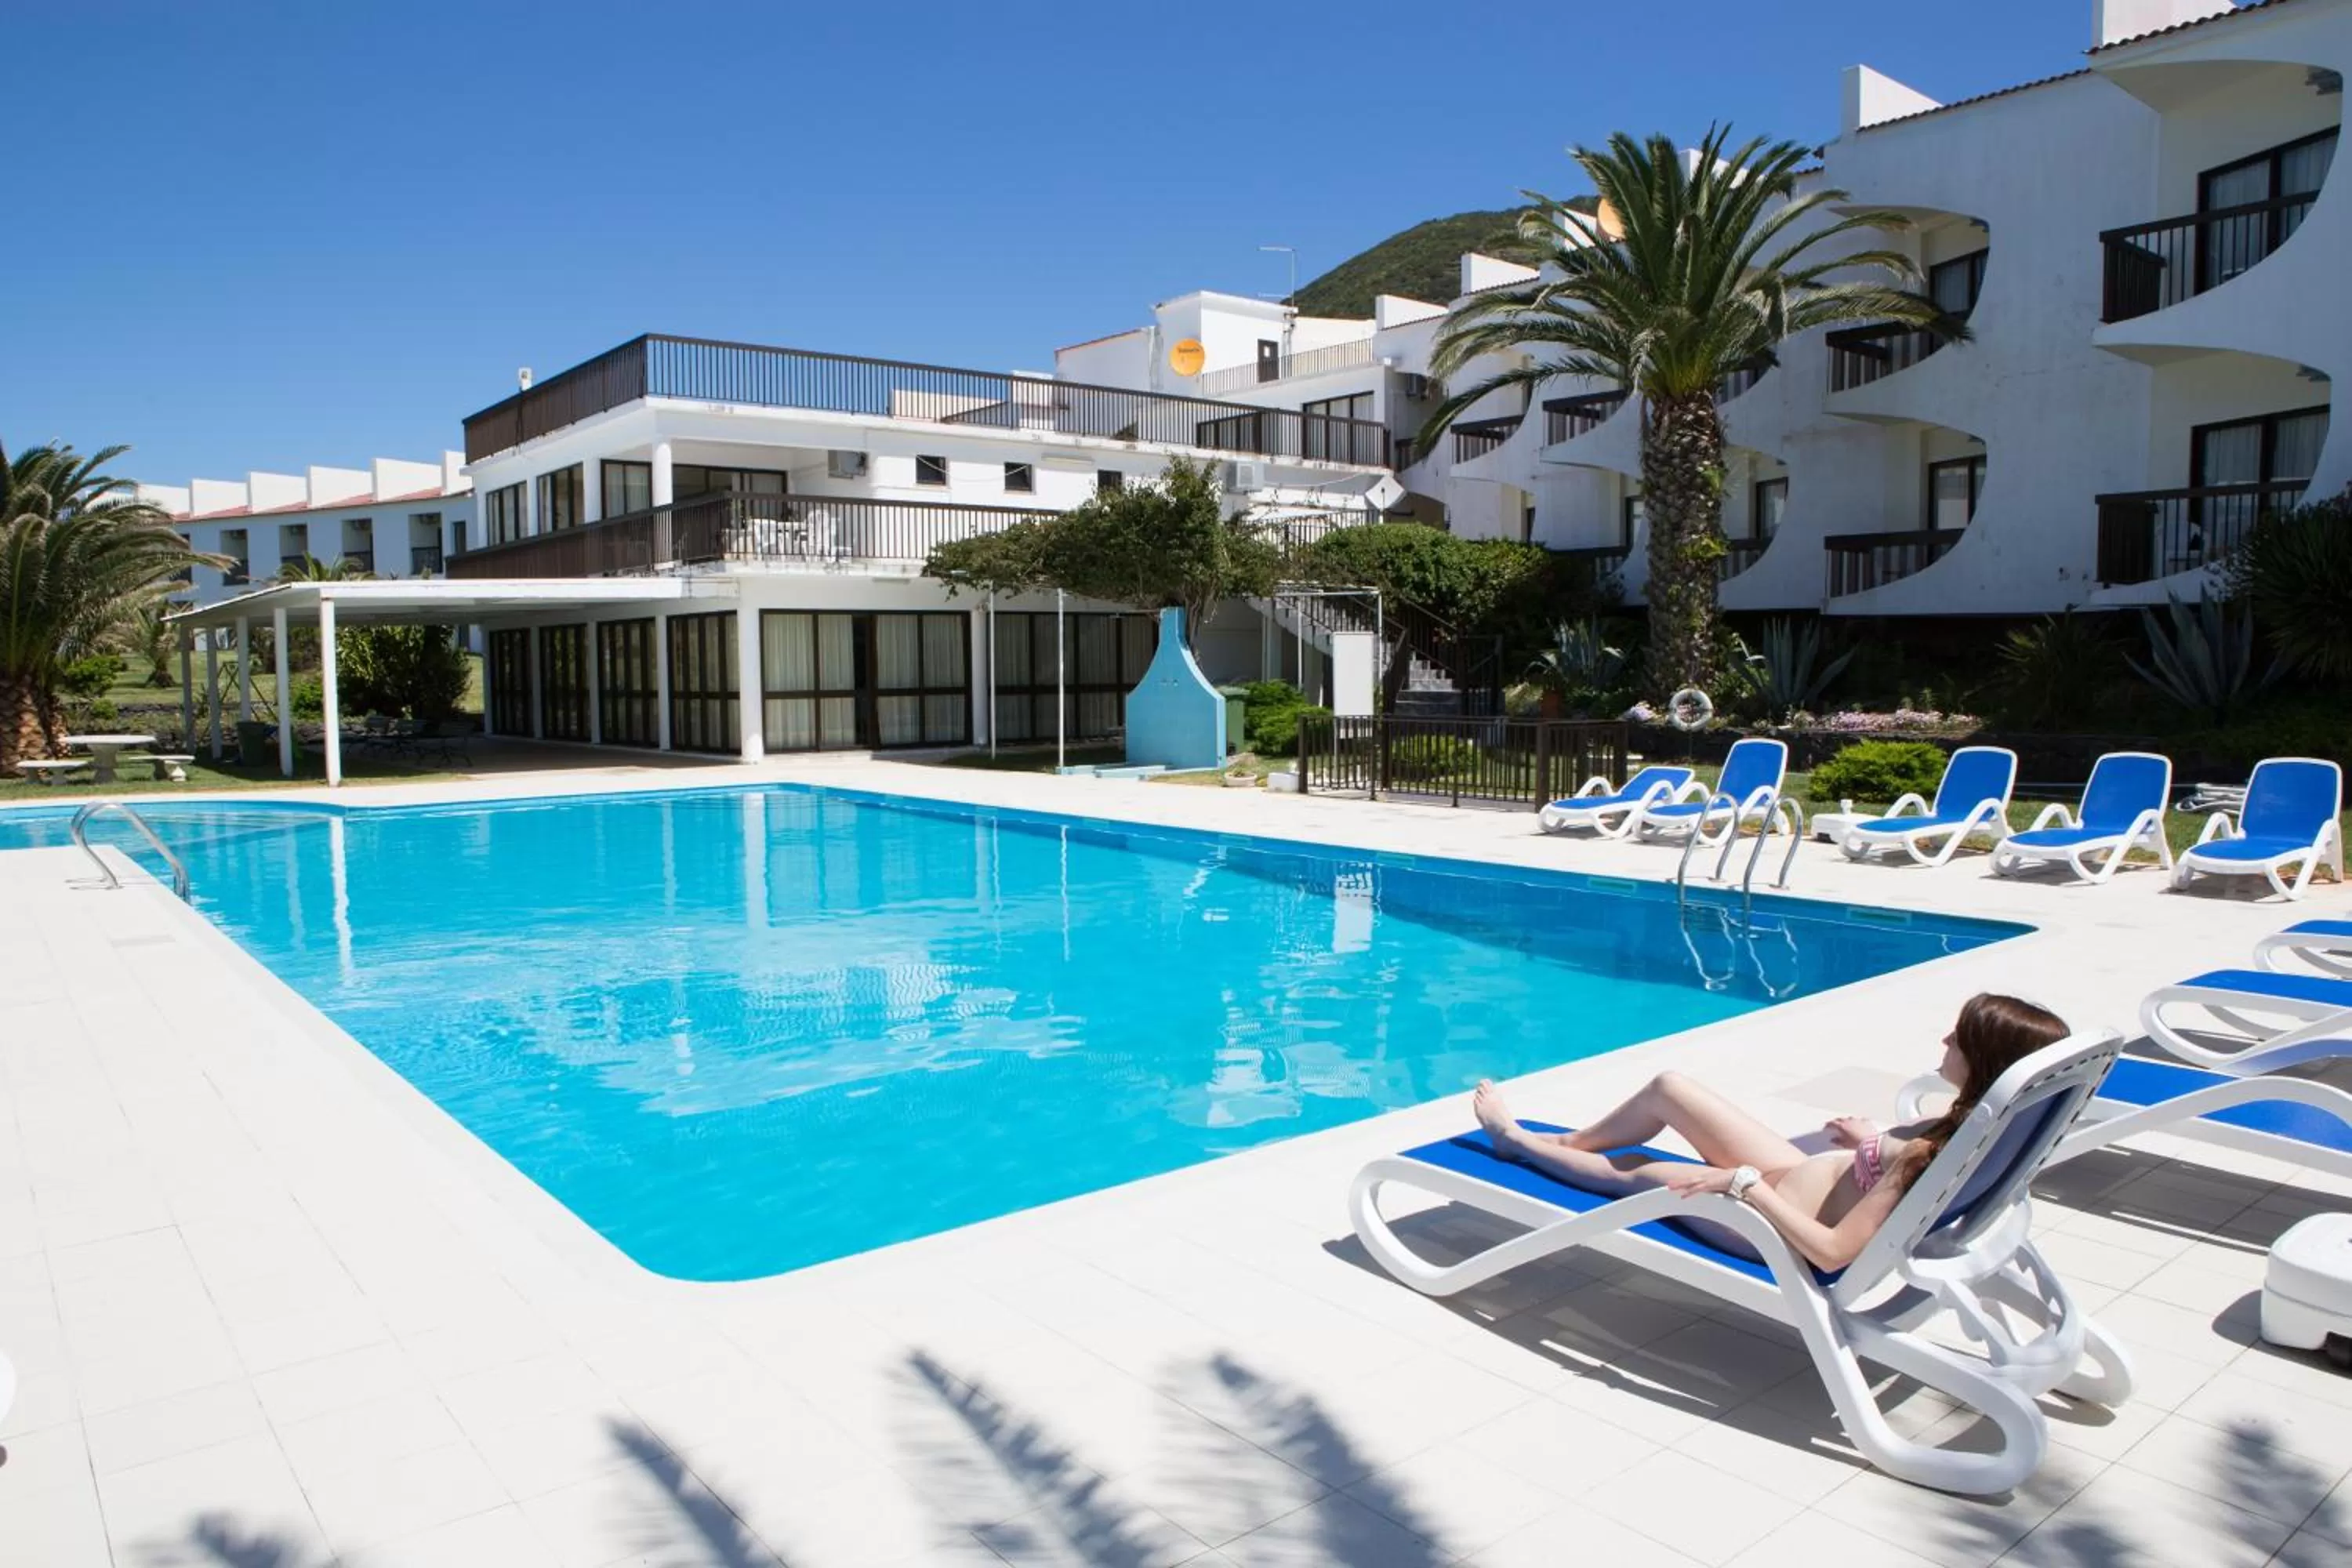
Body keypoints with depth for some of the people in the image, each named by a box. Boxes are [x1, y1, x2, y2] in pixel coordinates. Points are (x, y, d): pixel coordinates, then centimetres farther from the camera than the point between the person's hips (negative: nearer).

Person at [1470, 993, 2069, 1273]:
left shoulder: (1935, 1157, -35)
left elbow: (1832, 1253, -35)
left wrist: (1741, 1183, -30)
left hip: (1778, 1227, -8)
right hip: (1801, 1177, 8)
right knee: (1668, 1087, 13)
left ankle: (1520, 1140, 36)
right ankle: (1564, 1141, 36)